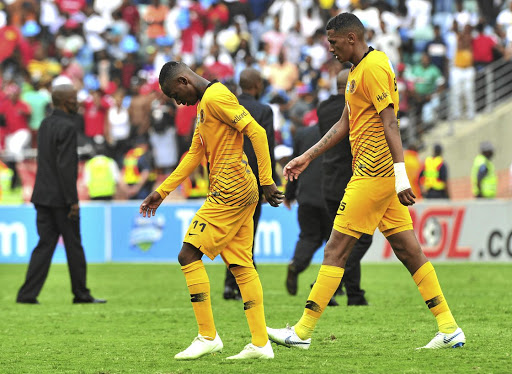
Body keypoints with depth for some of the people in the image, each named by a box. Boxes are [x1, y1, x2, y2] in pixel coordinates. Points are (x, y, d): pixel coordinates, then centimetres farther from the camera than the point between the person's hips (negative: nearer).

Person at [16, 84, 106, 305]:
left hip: (42, 196, 8)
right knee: (74, 246, 5)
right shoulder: (66, 127, -15)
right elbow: (65, 166, -21)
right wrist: (72, 201, -18)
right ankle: (81, 293, 14)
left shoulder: (45, 125, 12)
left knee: (45, 245, 5)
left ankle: (28, 294, -5)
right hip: (61, 197, -8)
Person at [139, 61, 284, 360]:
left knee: (189, 255, -7)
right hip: (242, 195, 10)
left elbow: (257, 133, -17)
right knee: (241, 265, 8)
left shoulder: (216, 97, -11)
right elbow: (194, 156, 25)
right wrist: (161, 193, 23)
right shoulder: (205, 105, 22)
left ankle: (208, 336, -6)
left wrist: (267, 181, -19)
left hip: (229, 194, -10)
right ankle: (260, 344, 6)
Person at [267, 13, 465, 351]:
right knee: (409, 250, 7)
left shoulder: (373, 67, -12)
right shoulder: (358, 70, 19)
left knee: (336, 249, -6)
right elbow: (345, 125, 26)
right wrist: (307, 157, 25)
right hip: (384, 177, 10)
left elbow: (390, 122, -20)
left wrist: (401, 174, -25)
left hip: (372, 174, -10)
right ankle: (450, 329, 5)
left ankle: (303, 332, -3)